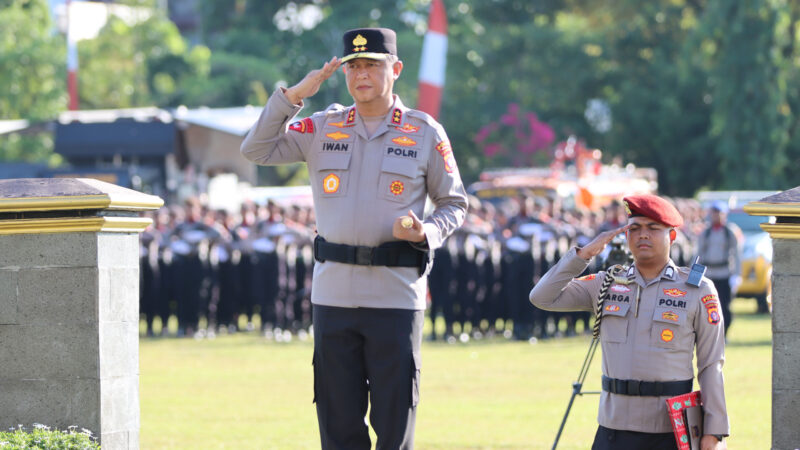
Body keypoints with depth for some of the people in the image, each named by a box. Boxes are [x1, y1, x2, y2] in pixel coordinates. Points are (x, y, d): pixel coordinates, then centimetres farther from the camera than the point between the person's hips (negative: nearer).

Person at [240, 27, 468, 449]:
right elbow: (256, 149, 1)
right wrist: (293, 95, -7)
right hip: (333, 295, 2)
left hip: (396, 298, -2)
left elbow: (453, 203, 9)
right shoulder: (322, 128, 9)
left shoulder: (425, 133, 3)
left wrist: (426, 233, -12)